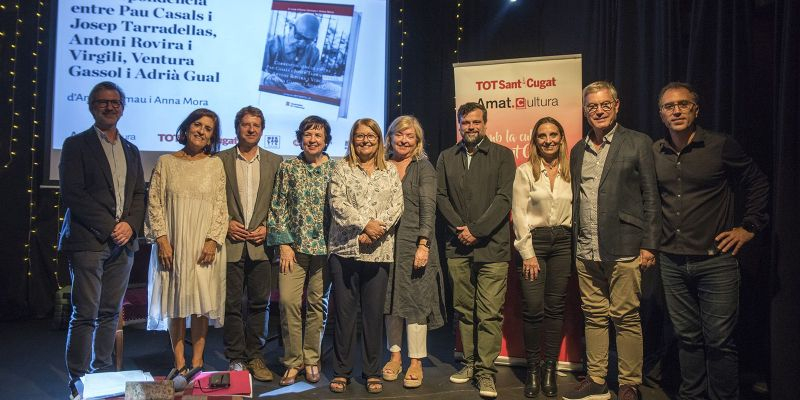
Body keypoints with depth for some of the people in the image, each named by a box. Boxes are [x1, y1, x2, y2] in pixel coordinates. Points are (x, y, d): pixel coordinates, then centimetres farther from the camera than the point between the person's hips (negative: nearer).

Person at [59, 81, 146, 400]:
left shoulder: (131, 150, 17)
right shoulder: (76, 145, 2)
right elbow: (72, 194, -7)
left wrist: (130, 225, -4)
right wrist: (110, 227, -12)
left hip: (123, 242, 5)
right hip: (88, 242, -5)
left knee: (110, 314, 9)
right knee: (85, 315, -3)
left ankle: (103, 374, 18)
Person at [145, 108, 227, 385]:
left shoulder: (215, 164, 5)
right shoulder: (166, 162, 5)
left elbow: (221, 206, 2)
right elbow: (154, 204, 2)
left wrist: (213, 240, -8)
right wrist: (161, 239, -8)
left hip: (205, 246, 0)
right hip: (172, 245, 0)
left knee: (202, 302, 2)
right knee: (175, 303, 4)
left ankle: (197, 362, 13)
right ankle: (179, 365, 13)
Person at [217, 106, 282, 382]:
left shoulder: (275, 162, 9)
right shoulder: (220, 160, 5)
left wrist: (267, 227, -4)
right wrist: (226, 223, -7)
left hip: (261, 243, 1)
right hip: (231, 242, -1)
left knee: (259, 303, 7)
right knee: (232, 304, 4)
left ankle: (254, 356, 19)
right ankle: (235, 358, 16)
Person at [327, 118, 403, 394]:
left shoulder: (390, 171, 12)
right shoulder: (342, 169, 7)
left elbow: (397, 206, 1)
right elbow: (337, 202, -6)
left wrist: (375, 231, -12)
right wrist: (365, 224, -16)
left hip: (379, 251, 1)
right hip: (344, 248, -1)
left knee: (374, 311, 6)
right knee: (344, 310, 4)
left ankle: (372, 372, 18)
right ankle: (342, 371, 15)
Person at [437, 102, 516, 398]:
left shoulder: (502, 155, 4)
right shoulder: (446, 158, 14)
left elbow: (504, 198, -5)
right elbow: (441, 196, 8)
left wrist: (476, 230, -11)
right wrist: (460, 227, -6)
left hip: (492, 246, -3)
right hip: (458, 248, 3)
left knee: (490, 313, -4)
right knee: (464, 309, 10)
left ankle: (486, 371, 5)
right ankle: (470, 363, 22)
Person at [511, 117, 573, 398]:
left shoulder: (570, 171, 8)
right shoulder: (525, 171, 0)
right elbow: (519, 214, -4)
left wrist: (576, 245, -1)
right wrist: (528, 253, -8)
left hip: (563, 242, 3)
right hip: (533, 240, -2)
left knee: (555, 308, 6)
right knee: (533, 308, -4)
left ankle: (549, 368, 17)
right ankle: (532, 369, 11)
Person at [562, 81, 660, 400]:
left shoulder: (638, 143, 1)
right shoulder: (578, 151, 15)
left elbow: (651, 197, -2)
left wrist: (649, 245, -7)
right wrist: (575, 240, 11)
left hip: (623, 250, -4)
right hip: (586, 252, 5)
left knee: (626, 318, 2)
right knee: (594, 317, 11)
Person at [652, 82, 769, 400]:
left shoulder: (721, 146, -4)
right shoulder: (654, 153, 5)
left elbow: (758, 183, 6)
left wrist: (749, 227, 3)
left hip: (715, 260, -3)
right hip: (672, 263, 3)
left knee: (719, 341, 1)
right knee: (688, 337, 14)